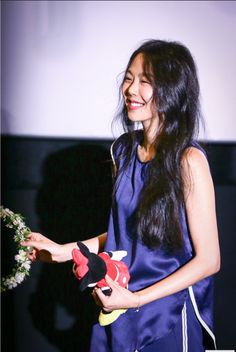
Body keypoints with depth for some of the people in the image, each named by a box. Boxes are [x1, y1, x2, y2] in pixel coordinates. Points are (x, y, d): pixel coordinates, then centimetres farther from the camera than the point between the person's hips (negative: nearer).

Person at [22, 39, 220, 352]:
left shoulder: (188, 160, -19)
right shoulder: (124, 150, 1)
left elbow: (208, 260, -15)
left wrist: (136, 299, -18)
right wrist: (65, 251, 5)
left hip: (168, 314, -5)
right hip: (118, 305, 6)